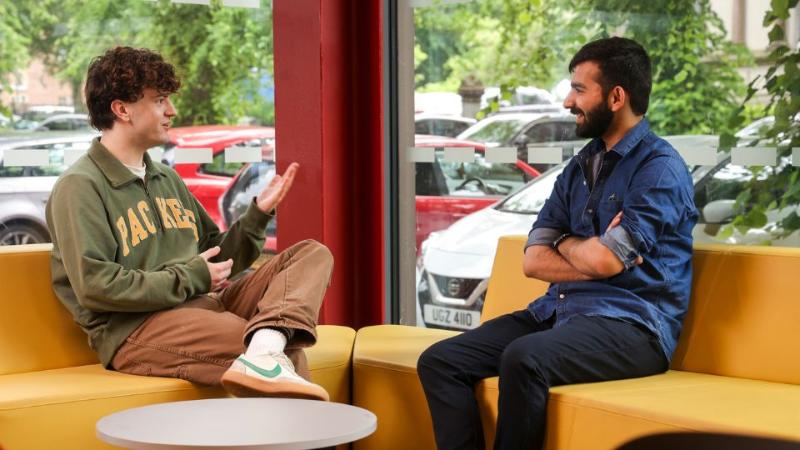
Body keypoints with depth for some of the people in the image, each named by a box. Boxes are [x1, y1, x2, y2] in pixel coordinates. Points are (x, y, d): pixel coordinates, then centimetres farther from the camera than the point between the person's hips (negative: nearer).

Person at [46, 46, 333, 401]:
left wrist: (258, 214, 9)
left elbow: (216, 259, 26)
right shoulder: (79, 186, -3)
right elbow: (94, 286, -16)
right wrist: (191, 277, -10)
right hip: (135, 328, -9)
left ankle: (264, 352, -38)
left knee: (313, 254, -12)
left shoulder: (166, 178, 24)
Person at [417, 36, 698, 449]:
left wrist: (565, 244, 3)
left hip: (631, 322, -8)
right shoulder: (579, 168, 17)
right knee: (439, 361, -8)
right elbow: (533, 261, 9)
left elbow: (604, 261, -18)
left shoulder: (660, 168, -8)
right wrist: (592, 252, -8)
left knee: (523, 359, -36)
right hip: (558, 308, 8)